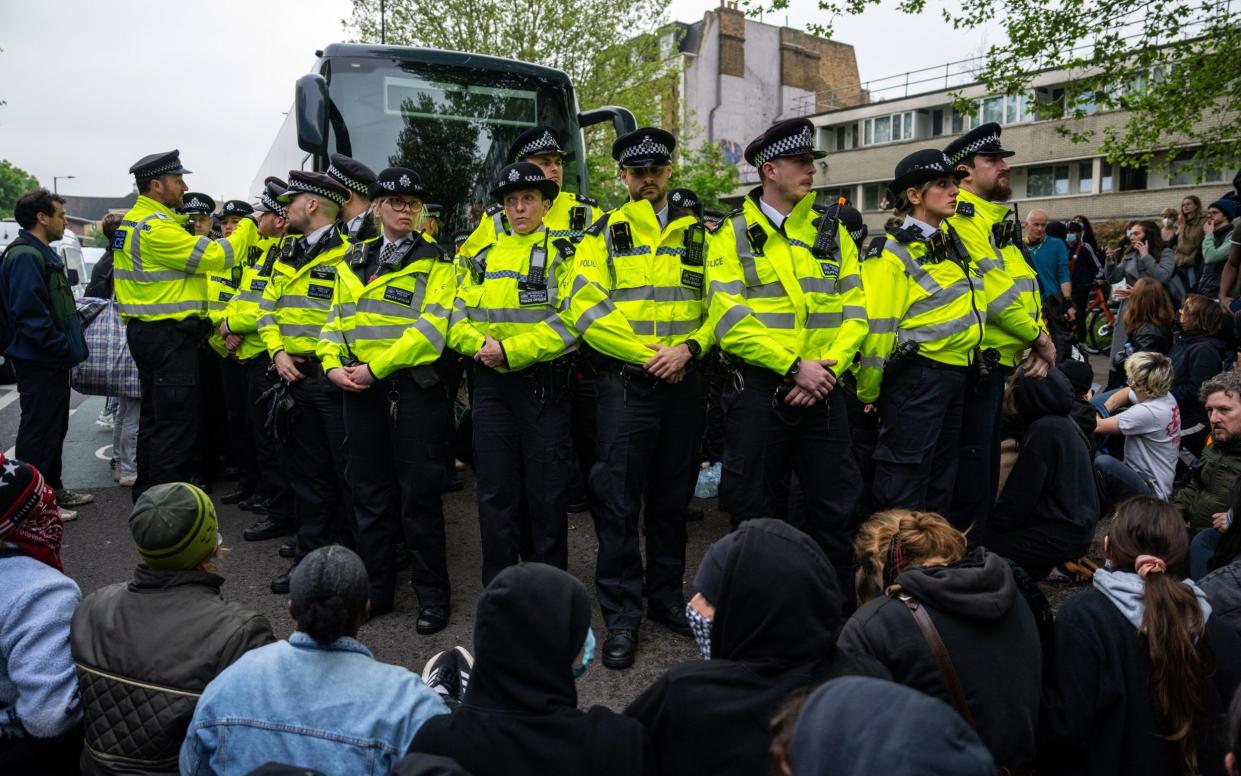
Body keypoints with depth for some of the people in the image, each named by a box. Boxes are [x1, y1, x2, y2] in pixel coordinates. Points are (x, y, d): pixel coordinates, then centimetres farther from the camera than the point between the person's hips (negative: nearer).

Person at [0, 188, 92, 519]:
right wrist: (61, 348, -20)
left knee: (55, 429, 18)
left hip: (52, 361, 11)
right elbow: (29, 313, -25)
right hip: (38, 363, -11)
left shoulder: (43, 254, 16)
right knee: (39, 431, -3)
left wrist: (68, 345, 15)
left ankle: (53, 489, 30)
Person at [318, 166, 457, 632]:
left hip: (414, 387, -5)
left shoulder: (434, 261, -1)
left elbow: (431, 327, -13)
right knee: (370, 490, 11)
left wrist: (376, 367, -18)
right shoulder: (354, 261, 16)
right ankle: (376, 589, 25)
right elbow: (336, 320, 13)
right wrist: (332, 364, -6)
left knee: (419, 493, -1)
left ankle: (432, 594, 12)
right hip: (360, 388, 5)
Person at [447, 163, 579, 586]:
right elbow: (458, 319, 9)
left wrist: (511, 350, -17)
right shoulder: (481, 257, 15)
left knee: (547, 491, 4)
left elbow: (569, 321, -13)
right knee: (495, 490, 8)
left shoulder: (563, 254, 1)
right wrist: (481, 344, -12)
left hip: (544, 383, -4)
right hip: (491, 383, 4)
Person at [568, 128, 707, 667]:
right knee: (619, 500, -1)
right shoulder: (605, 233, 4)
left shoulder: (699, 233, 12)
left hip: (684, 383, 3)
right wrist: (647, 354, -13)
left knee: (672, 497, 12)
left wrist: (687, 348, -12)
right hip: (624, 383, -3)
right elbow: (586, 309, -7)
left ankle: (665, 597, 28)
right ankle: (621, 615, 11)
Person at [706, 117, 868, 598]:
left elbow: (855, 310, 5)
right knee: (757, 511, 8)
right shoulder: (733, 236, -1)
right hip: (758, 390, -3)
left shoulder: (832, 232, 10)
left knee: (835, 507, 10)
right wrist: (794, 367, -16)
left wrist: (828, 367, -10)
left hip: (822, 389, 3)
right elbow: (730, 321, -12)